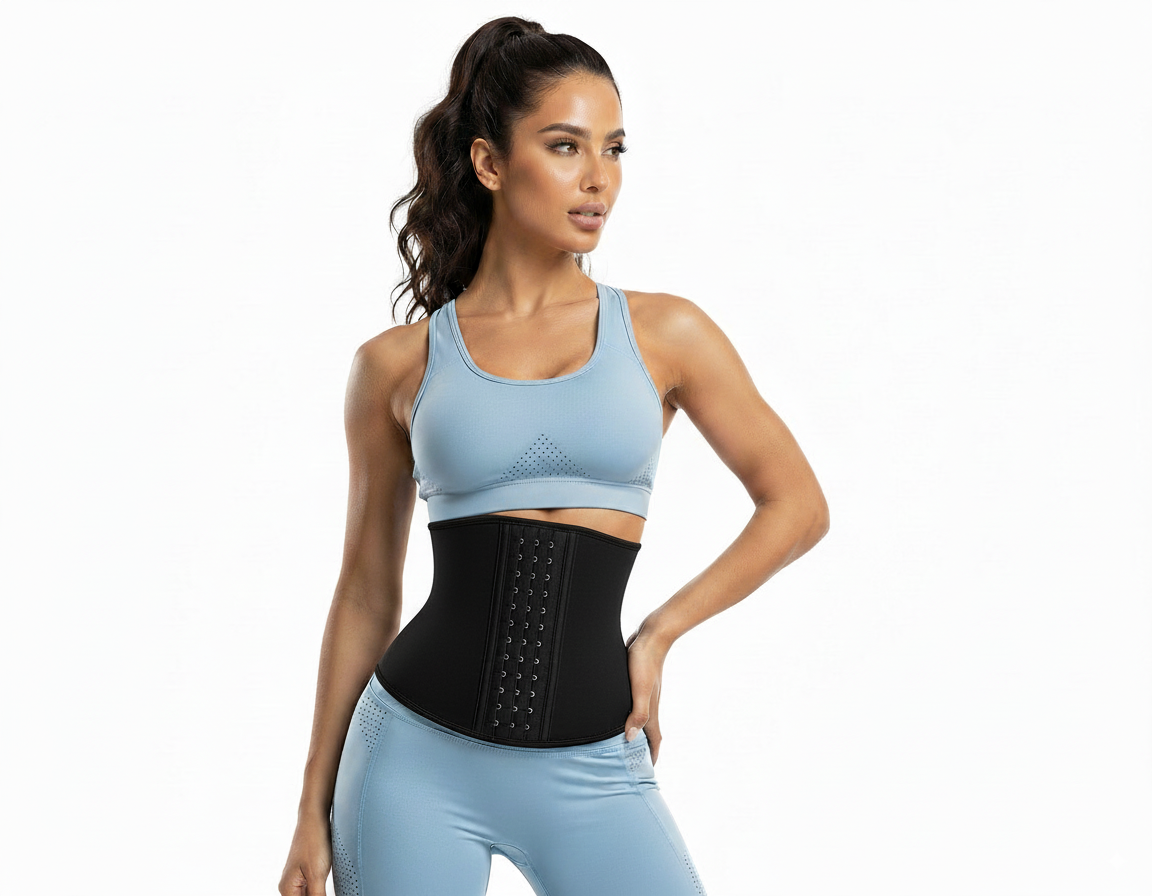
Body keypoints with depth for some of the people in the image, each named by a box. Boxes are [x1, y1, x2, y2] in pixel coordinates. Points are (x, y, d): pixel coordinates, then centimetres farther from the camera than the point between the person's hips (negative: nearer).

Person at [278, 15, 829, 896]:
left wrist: (659, 632, 1)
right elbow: (367, 591, 9)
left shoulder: (664, 333, 3)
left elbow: (797, 504, 9)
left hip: (589, 771, 0)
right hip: (419, 755, 0)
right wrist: (315, 804, 10)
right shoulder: (397, 364, 3)